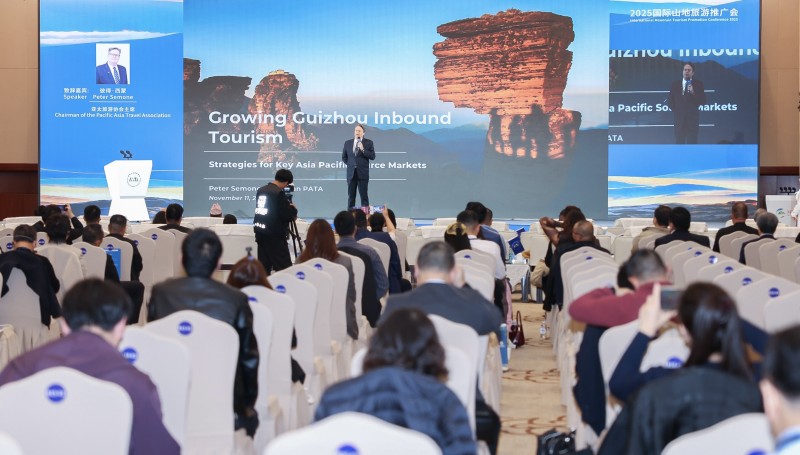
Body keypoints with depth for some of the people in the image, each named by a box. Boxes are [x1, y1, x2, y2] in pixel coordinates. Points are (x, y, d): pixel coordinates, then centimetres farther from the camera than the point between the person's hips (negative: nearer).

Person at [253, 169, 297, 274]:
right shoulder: (279, 193, -15)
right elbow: (286, 215, -17)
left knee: (264, 265, 11)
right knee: (284, 266, -6)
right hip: (275, 234, -8)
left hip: (260, 230, 8)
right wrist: (293, 209, 5)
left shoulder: (261, 190, 10)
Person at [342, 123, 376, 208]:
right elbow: (344, 157, 19)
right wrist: (350, 164, 7)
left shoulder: (369, 143, 2)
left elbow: (372, 156, -6)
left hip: (363, 173, -3)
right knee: (351, 196, 5)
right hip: (351, 173, 3)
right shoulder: (347, 143, 10)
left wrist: (363, 149, -16)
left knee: (364, 195, -2)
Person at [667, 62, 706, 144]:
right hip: (679, 119, 2)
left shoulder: (698, 84, 3)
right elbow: (669, 101, 13)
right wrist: (675, 111, 4)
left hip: (692, 119, -2)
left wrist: (693, 93, -16)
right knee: (679, 143, 2)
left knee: (692, 143, -4)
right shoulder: (675, 84, 10)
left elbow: (703, 101, -4)